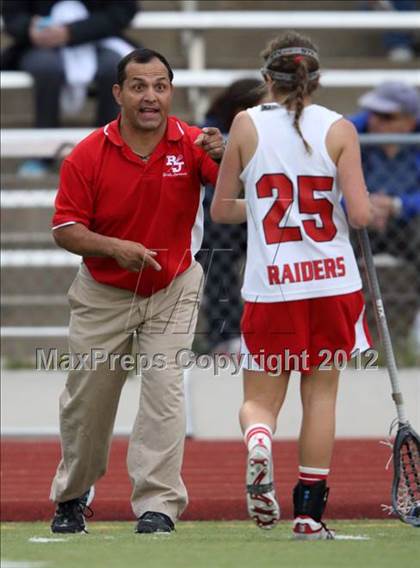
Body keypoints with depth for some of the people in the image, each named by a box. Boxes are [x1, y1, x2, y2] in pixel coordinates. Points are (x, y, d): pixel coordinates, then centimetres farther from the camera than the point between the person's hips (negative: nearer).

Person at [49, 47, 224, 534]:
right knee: (87, 399, 10)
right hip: (103, 294, 1)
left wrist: (223, 156, -45)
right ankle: (71, 498, 32)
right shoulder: (87, 156, -14)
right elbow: (65, 229, -11)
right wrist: (113, 247, -28)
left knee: (164, 389, -13)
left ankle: (157, 505, -9)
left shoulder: (191, 144, -14)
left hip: (172, 290, -1)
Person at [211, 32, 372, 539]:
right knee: (320, 392, 14)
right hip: (331, 279, 0)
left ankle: (257, 442, -26)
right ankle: (309, 511, 11)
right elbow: (360, 215, -8)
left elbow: (221, 209, 5)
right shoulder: (338, 129, -3)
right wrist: (368, 207, 14)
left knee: (260, 399, 9)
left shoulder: (246, 125, -1)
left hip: (271, 286, 0)